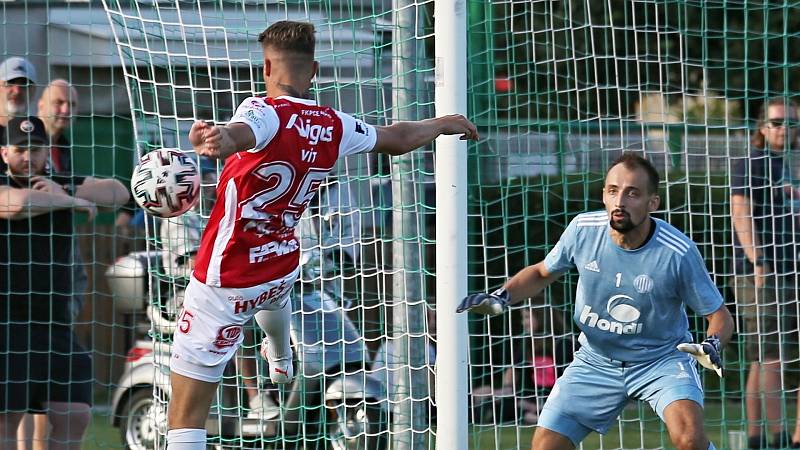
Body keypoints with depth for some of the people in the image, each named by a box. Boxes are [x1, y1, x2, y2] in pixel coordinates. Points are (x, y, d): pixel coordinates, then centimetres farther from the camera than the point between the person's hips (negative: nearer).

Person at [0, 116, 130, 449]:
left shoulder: (63, 187, 13)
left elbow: (119, 193, 3)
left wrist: (64, 191, -10)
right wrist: (72, 202, -12)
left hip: (55, 322, 5)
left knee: (74, 416, 1)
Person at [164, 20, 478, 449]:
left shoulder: (266, 112, -19)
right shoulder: (334, 126, -1)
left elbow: (240, 133, -45)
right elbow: (398, 137, 18)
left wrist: (221, 140, -68)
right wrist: (442, 124, 39)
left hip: (225, 284, -7)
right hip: (282, 269, 7)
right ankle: (281, 362, 76)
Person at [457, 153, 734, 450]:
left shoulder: (678, 253, -23)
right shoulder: (583, 230, -13)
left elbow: (719, 315, -12)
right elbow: (541, 273, 8)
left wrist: (712, 346, -34)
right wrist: (500, 297, -9)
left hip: (662, 359, -3)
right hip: (596, 361, 3)